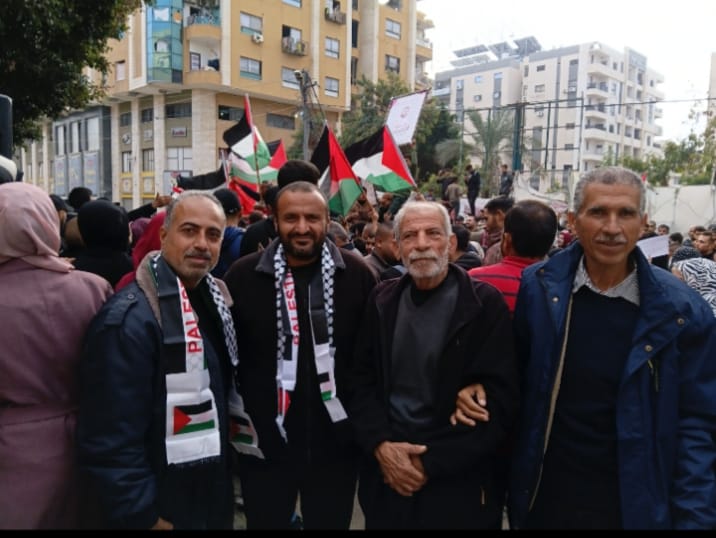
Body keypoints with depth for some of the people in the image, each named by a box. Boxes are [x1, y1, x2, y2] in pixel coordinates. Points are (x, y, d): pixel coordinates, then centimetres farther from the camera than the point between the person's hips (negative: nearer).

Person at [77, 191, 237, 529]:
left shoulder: (213, 297, 2)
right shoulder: (130, 318, -25)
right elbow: (112, 439, -24)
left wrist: (225, 462, 13)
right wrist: (142, 516, -18)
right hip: (163, 508, -8)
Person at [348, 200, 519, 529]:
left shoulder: (485, 304, -10)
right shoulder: (383, 300, 1)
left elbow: (499, 401, -13)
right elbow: (362, 380, 2)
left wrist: (432, 463, -15)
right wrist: (380, 445, -12)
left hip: (457, 481, -3)